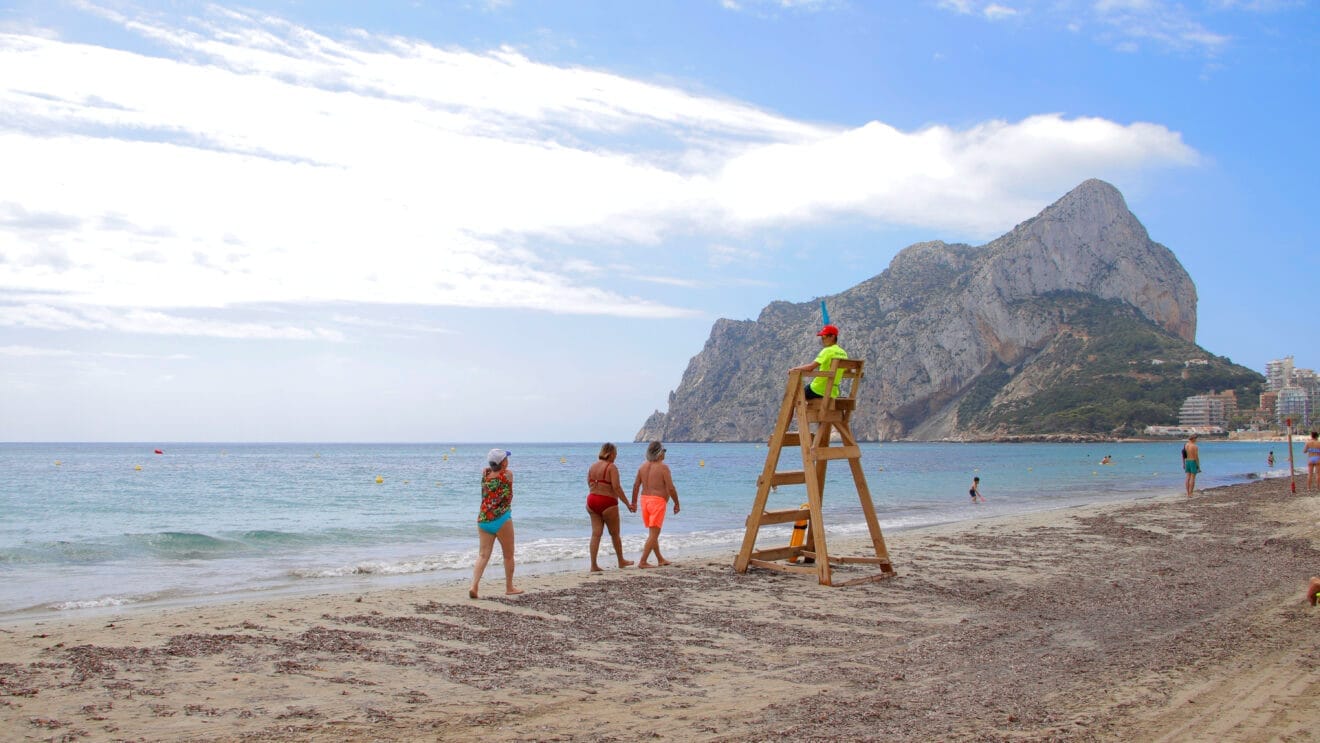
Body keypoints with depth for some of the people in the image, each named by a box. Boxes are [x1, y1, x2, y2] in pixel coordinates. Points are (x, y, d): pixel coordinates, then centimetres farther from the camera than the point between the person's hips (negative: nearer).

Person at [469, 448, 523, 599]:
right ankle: (509, 587, 23)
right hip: (501, 519, -4)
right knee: (508, 555, 13)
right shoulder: (508, 474, -6)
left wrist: (491, 467, 15)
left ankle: (474, 585, -15)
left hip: (483, 520, 4)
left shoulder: (485, 474, 5)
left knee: (483, 555, 3)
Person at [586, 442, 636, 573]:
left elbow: (590, 485, 12)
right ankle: (621, 561, 28)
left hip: (592, 500, 6)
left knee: (596, 534, 4)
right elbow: (616, 487, -18)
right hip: (607, 503, -6)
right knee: (615, 534, 12)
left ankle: (593, 565, -1)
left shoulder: (592, 466, 8)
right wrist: (628, 504, -13)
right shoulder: (611, 467, -12)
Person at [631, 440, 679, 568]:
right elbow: (671, 488, -15)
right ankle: (642, 562, -7)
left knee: (654, 532, 18)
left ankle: (660, 559, 29)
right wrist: (676, 503, -4)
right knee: (654, 534, -2)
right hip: (658, 501, -7)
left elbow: (636, 485, 8)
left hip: (645, 500, 7)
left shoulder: (643, 466, 6)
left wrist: (634, 502, 18)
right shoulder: (663, 467, -13)